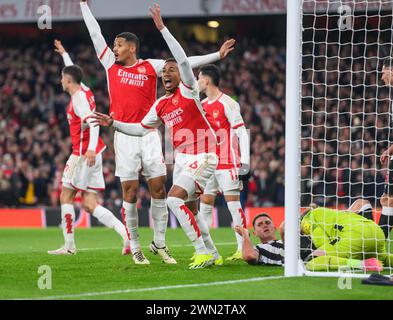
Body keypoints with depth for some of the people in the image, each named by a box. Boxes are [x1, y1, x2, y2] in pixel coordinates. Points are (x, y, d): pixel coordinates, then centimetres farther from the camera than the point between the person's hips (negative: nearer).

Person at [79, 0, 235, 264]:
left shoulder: (151, 67, 6)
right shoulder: (111, 64, 10)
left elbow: (184, 63, 4)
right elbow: (95, 33, 14)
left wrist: (217, 55, -1)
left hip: (149, 134, -1)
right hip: (124, 136, 1)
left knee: (159, 189, -3)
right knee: (130, 192, -2)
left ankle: (160, 243, 7)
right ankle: (135, 247, 5)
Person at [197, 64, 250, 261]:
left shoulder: (228, 103, -8)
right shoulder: (201, 105, 14)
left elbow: (241, 132, -10)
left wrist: (245, 161, -15)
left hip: (227, 164, -7)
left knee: (233, 204, -8)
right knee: (205, 204, 5)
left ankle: (243, 248, -6)